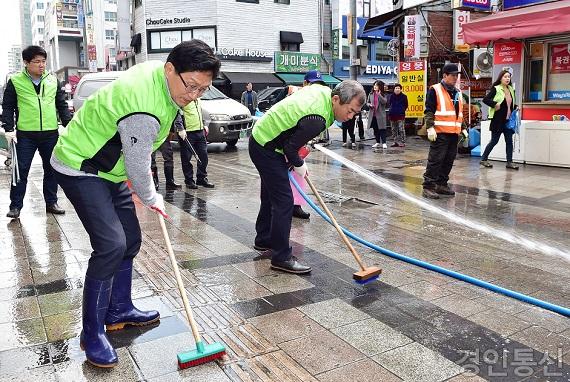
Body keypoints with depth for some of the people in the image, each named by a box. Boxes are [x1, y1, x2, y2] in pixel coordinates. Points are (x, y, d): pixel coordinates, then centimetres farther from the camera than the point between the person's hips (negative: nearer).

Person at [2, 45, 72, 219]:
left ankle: (51, 202, 22)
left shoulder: (53, 80, 8)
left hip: (50, 134, 3)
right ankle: (15, 206, 11)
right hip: (25, 135, -2)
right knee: (21, 170, 1)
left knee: (51, 170, 10)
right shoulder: (15, 81, 0)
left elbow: (62, 105, 13)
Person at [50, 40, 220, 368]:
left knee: (130, 239, 10)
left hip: (110, 167, 10)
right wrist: (152, 199, -3)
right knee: (111, 245, -18)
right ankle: (92, 334, -3)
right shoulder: (143, 111, -34)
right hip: (80, 168, -10)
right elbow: (138, 167, -22)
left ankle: (119, 310, 26)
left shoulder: (159, 74, -4)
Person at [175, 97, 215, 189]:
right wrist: (180, 128, -24)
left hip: (200, 131, 7)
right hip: (187, 133, -7)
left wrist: (204, 125, 22)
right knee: (186, 158, 1)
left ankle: (202, 179, 19)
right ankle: (189, 180, 13)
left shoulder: (198, 99, 16)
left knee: (203, 156, 8)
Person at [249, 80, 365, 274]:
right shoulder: (317, 120, -31)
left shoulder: (322, 90, -4)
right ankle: (281, 257, -3)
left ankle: (263, 240, 37)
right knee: (284, 201, -10)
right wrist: (299, 166, -3)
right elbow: (290, 147, -24)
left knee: (271, 195, 21)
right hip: (267, 150, -10)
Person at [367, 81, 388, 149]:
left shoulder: (383, 95, -1)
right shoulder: (371, 94, 8)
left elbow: (384, 102, -17)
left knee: (382, 129, -5)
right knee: (375, 129, 11)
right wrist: (369, 105, -7)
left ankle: (384, 143, -3)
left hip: (380, 114, -4)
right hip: (372, 114, 4)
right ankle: (377, 142, 21)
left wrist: (379, 94, -20)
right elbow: (368, 102, 15)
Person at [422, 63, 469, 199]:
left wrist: (463, 128, 21)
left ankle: (441, 184, 19)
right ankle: (428, 187, -5)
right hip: (440, 132, -7)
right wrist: (430, 127, -19)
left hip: (454, 132, 7)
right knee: (435, 159, -9)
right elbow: (429, 111, -9)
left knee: (449, 160, 9)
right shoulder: (435, 90, -3)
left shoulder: (457, 92, 20)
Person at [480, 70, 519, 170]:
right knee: (494, 141, 1)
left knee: (509, 141, 5)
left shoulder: (511, 89, 12)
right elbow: (485, 99, -15)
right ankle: (484, 159, 15)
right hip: (498, 120, -6)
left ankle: (509, 162, 10)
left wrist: (515, 108, 7)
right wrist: (495, 104, -20)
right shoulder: (496, 89, -8)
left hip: (508, 120, 6)